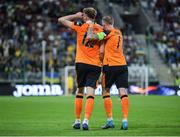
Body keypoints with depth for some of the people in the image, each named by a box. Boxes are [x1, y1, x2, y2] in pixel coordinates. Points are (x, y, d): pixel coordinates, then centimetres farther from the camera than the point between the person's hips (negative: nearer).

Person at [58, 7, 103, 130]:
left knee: (80, 91, 13)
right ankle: (86, 121, -16)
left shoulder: (80, 26, -1)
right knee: (90, 93, -4)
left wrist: (76, 16, 16)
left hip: (81, 63, 0)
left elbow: (61, 20, 8)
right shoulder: (101, 30, 5)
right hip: (96, 65, 0)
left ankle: (77, 121, 16)